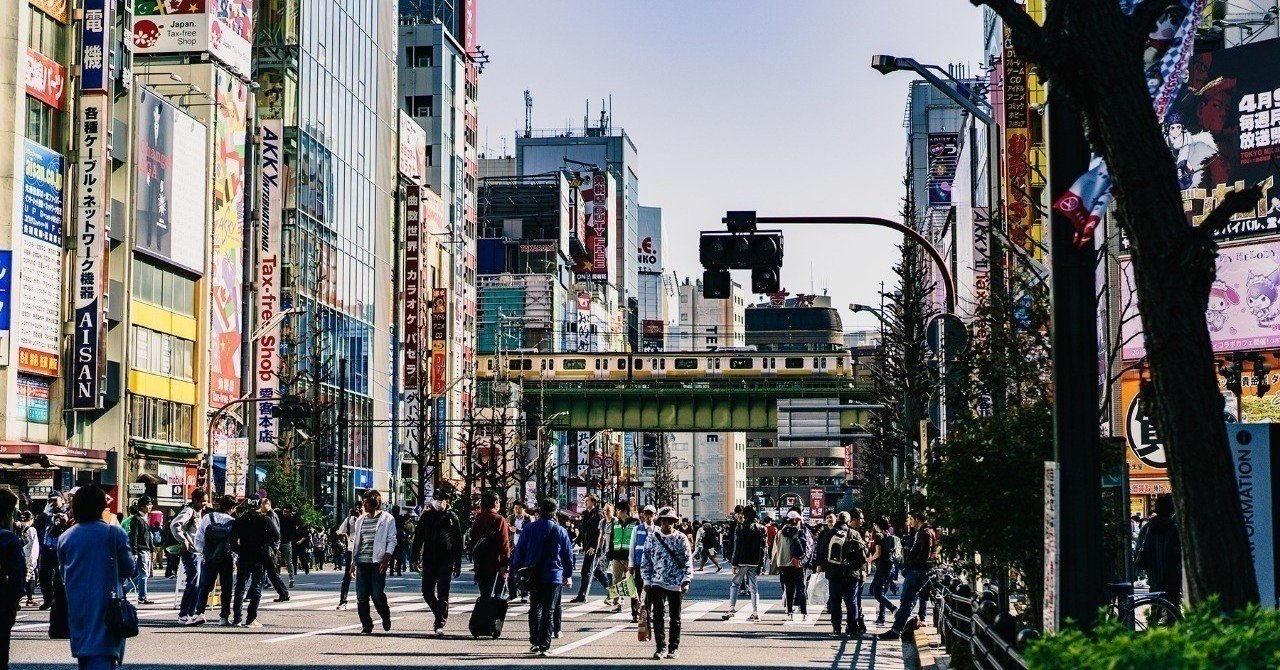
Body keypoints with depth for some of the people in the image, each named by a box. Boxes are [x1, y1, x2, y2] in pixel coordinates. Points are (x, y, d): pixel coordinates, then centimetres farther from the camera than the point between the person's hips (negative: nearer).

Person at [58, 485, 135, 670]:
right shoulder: (114, 533, -6)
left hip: (76, 606, 4)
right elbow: (128, 569, -1)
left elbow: (64, 575, 12)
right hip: (107, 605, -4)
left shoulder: (65, 538, 4)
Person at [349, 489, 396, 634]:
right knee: (361, 596, -1)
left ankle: (386, 617, 19)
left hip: (378, 562, -5)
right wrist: (353, 562, 14)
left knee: (377, 594, -8)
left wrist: (386, 560, -13)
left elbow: (391, 541, -3)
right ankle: (366, 625, 7)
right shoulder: (360, 520, 16)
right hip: (362, 562, 5)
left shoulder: (387, 519, 1)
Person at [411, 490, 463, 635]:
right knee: (427, 592, 6)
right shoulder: (426, 516, 9)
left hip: (445, 562, -3)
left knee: (442, 594, -7)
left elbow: (458, 543, 4)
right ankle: (441, 616, 28)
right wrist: (415, 559, 4)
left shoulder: (452, 518, 2)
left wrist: (457, 565, 2)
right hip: (428, 560, 3)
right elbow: (418, 537, 11)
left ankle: (440, 625, -5)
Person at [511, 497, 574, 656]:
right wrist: (568, 576, 16)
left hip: (533, 576, 2)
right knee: (548, 611, 0)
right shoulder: (561, 531, -1)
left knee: (535, 609, 17)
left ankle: (534, 643, 15)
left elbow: (519, 551, 3)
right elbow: (568, 555, 5)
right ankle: (544, 646, -5)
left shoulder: (529, 529, 1)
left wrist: (517, 570, 12)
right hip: (554, 576, -2)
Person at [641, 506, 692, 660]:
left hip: (676, 584, -1)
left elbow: (688, 561, 1)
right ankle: (660, 646, 0)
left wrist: (686, 581, -7)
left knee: (675, 617, 6)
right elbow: (647, 561, 9)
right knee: (658, 615, -6)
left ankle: (674, 648, 14)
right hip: (657, 583, 1)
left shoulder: (681, 539, 1)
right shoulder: (652, 538, 5)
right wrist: (647, 581, 3)